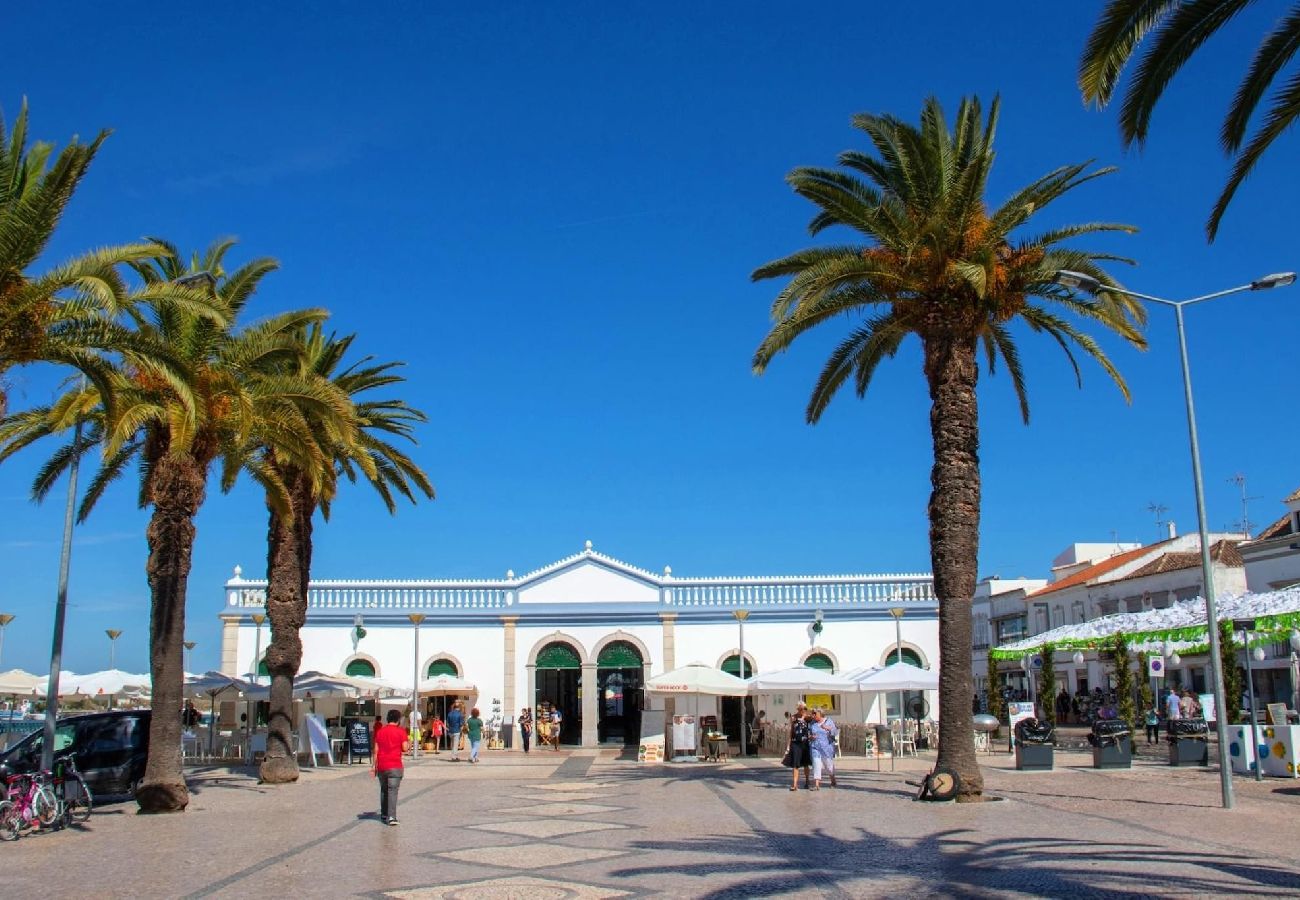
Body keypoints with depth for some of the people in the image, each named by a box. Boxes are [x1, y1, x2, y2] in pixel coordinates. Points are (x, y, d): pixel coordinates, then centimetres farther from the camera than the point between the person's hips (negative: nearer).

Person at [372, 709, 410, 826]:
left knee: (383, 790, 17)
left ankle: (384, 814, 24)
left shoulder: (380, 731, 10)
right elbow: (405, 748, -9)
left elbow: (376, 750, 9)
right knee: (392, 791, -7)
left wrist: (374, 766, 13)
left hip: (381, 766, 5)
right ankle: (391, 817, -13)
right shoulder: (400, 731, -4)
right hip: (394, 766, -5)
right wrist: (409, 741, 11)